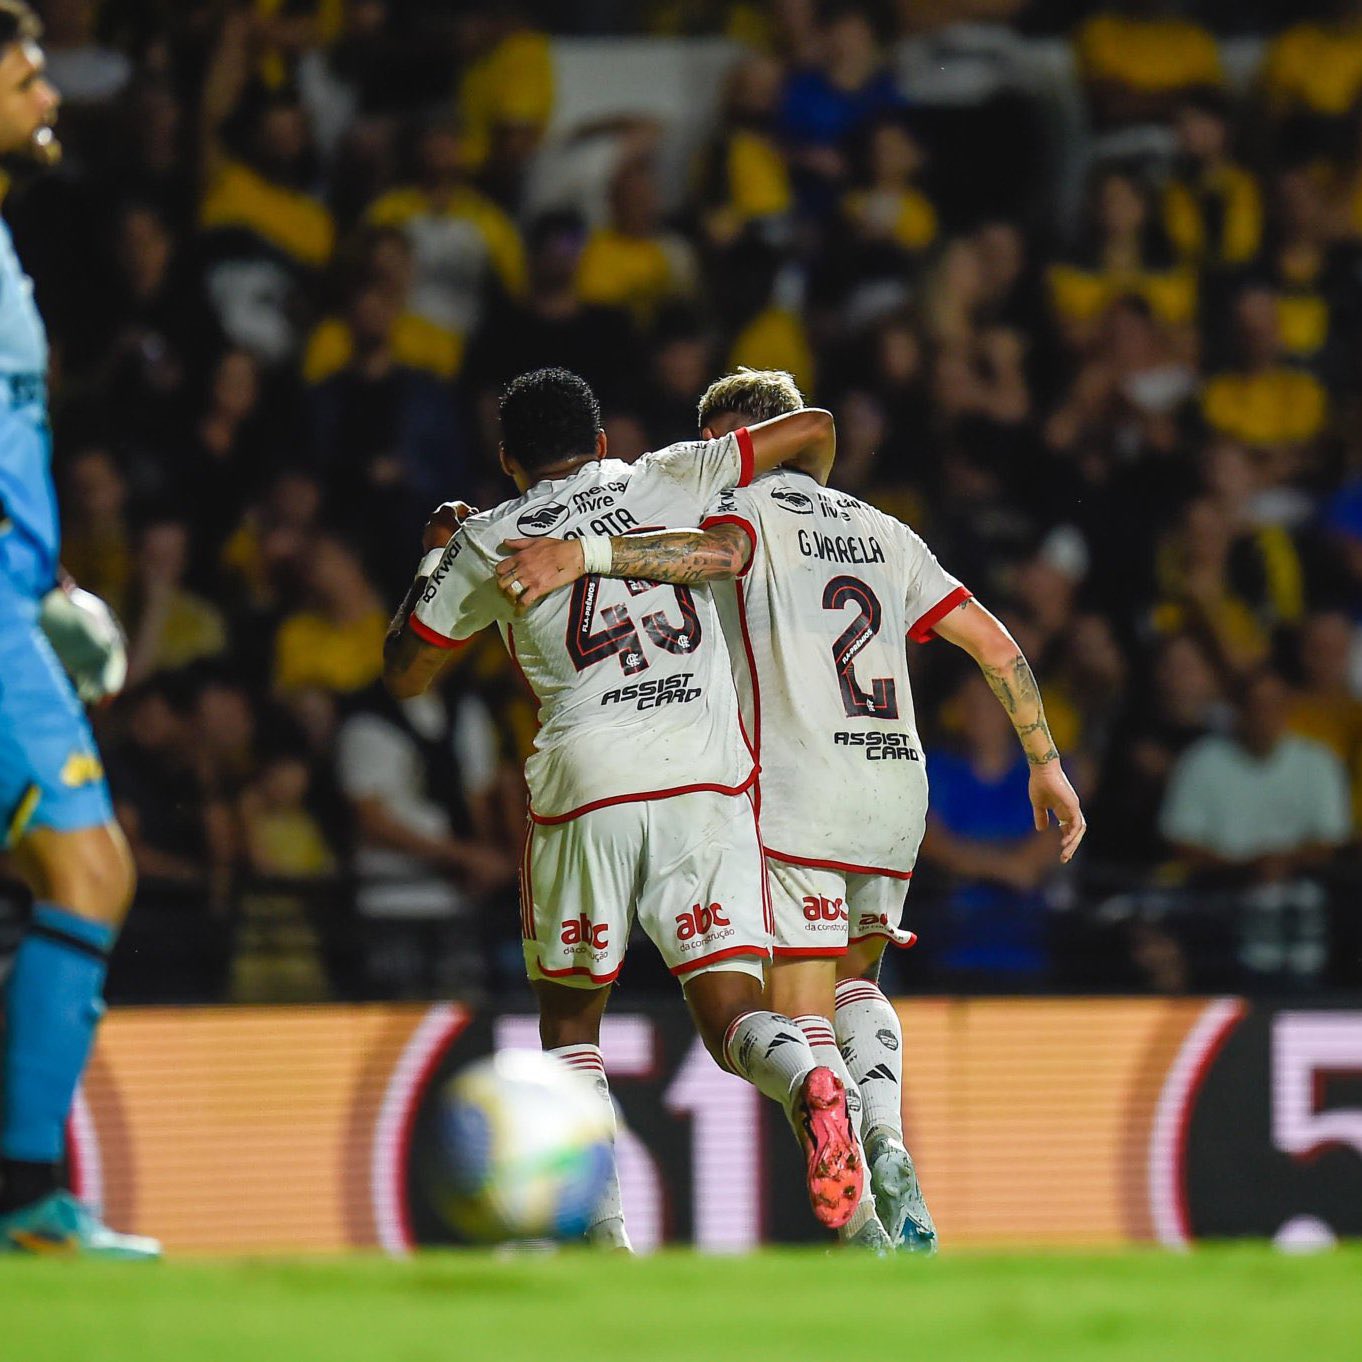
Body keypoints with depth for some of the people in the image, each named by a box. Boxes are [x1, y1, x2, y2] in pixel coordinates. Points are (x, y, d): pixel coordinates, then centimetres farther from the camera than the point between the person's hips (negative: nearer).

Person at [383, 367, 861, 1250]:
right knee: (730, 1014, -2)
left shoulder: (487, 545, 12)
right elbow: (814, 430, 19)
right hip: (709, 777, 1)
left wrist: (435, 561, 38)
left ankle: (598, 1224, 8)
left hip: (589, 780, -1)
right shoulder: (668, 481, 15)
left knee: (569, 1013, 19)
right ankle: (805, 1081, -36)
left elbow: (404, 674, 22)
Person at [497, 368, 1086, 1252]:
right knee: (854, 981, 25)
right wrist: (1046, 765, 25)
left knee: (801, 1015, -3)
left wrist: (581, 554, -32)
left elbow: (717, 553, -23)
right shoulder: (881, 532, 22)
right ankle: (889, 1145, -1)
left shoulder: (748, 508, 3)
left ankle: (862, 1224, -18)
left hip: (801, 787, -6)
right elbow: (995, 646, 18)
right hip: (899, 782, 6)